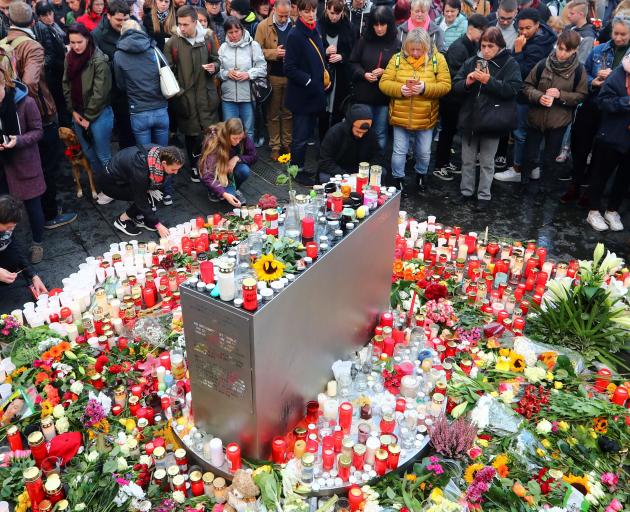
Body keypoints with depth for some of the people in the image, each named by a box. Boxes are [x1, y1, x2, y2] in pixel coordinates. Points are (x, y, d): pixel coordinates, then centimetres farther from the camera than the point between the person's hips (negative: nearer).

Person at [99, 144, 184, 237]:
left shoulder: (161, 153, -19)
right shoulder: (140, 170, -38)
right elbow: (141, 200, -27)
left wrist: (150, 188, -13)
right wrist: (158, 225, -22)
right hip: (110, 182, -7)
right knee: (147, 198, -16)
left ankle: (137, 217, 9)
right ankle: (122, 220, 2)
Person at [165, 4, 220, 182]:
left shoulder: (208, 38, 3)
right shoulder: (172, 42, -4)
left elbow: (216, 60, 16)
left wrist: (214, 67, -7)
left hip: (206, 94, 2)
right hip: (185, 96, -2)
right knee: (192, 134, 7)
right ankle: (194, 167, 24)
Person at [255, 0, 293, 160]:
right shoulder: (263, 26, -4)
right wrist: (274, 53, -19)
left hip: (292, 76, 1)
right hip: (273, 76, -1)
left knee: (288, 112, 11)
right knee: (273, 113, 8)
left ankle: (287, 144, 22)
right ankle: (275, 146, 17)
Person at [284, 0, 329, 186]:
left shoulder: (315, 32, 11)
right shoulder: (295, 35, -14)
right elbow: (290, 68, -18)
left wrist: (326, 76, 6)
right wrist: (309, 82, -20)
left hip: (314, 93, 8)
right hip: (301, 95, -8)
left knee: (307, 132, 15)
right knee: (301, 135, 1)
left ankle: (299, 168, 27)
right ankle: (298, 171, 14)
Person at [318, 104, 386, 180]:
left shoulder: (371, 133, -9)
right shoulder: (334, 132, -19)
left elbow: (379, 157, -3)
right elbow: (324, 162, -19)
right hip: (337, 171, -3)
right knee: (325, 178, -34)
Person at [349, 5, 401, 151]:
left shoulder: (396, 44, -4)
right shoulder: (363, 41, 0)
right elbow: (353, 63, 6)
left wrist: (385, 72, -16)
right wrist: (364, 74, -12)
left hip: (385, 96, -1)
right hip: (364, 95, 1)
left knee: (381, 134, 11)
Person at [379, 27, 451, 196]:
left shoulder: (437, 59, -4)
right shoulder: (397, 59, -3)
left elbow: (445, 85, -9)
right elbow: (384, 83, -5)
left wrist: (425, 88, -24)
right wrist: (399, 89, -23)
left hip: (425, 118, 0)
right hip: (400, 117, 0)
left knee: (424, 153, 14)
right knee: (399, 152, 9)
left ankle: (421, 175, 41)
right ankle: (398, 179, 30)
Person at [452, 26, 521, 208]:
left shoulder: (510, 64, -5)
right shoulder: (471, 62, 5)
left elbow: (512, 89, -16)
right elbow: (455, 85, 5)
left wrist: (489, 81, -23)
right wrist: (467, 82, -16)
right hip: (469, 118, 4)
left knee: (486, 162, 8)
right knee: (467, 160, 14)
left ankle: (484, 195, 19)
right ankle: (466, 191, 29)